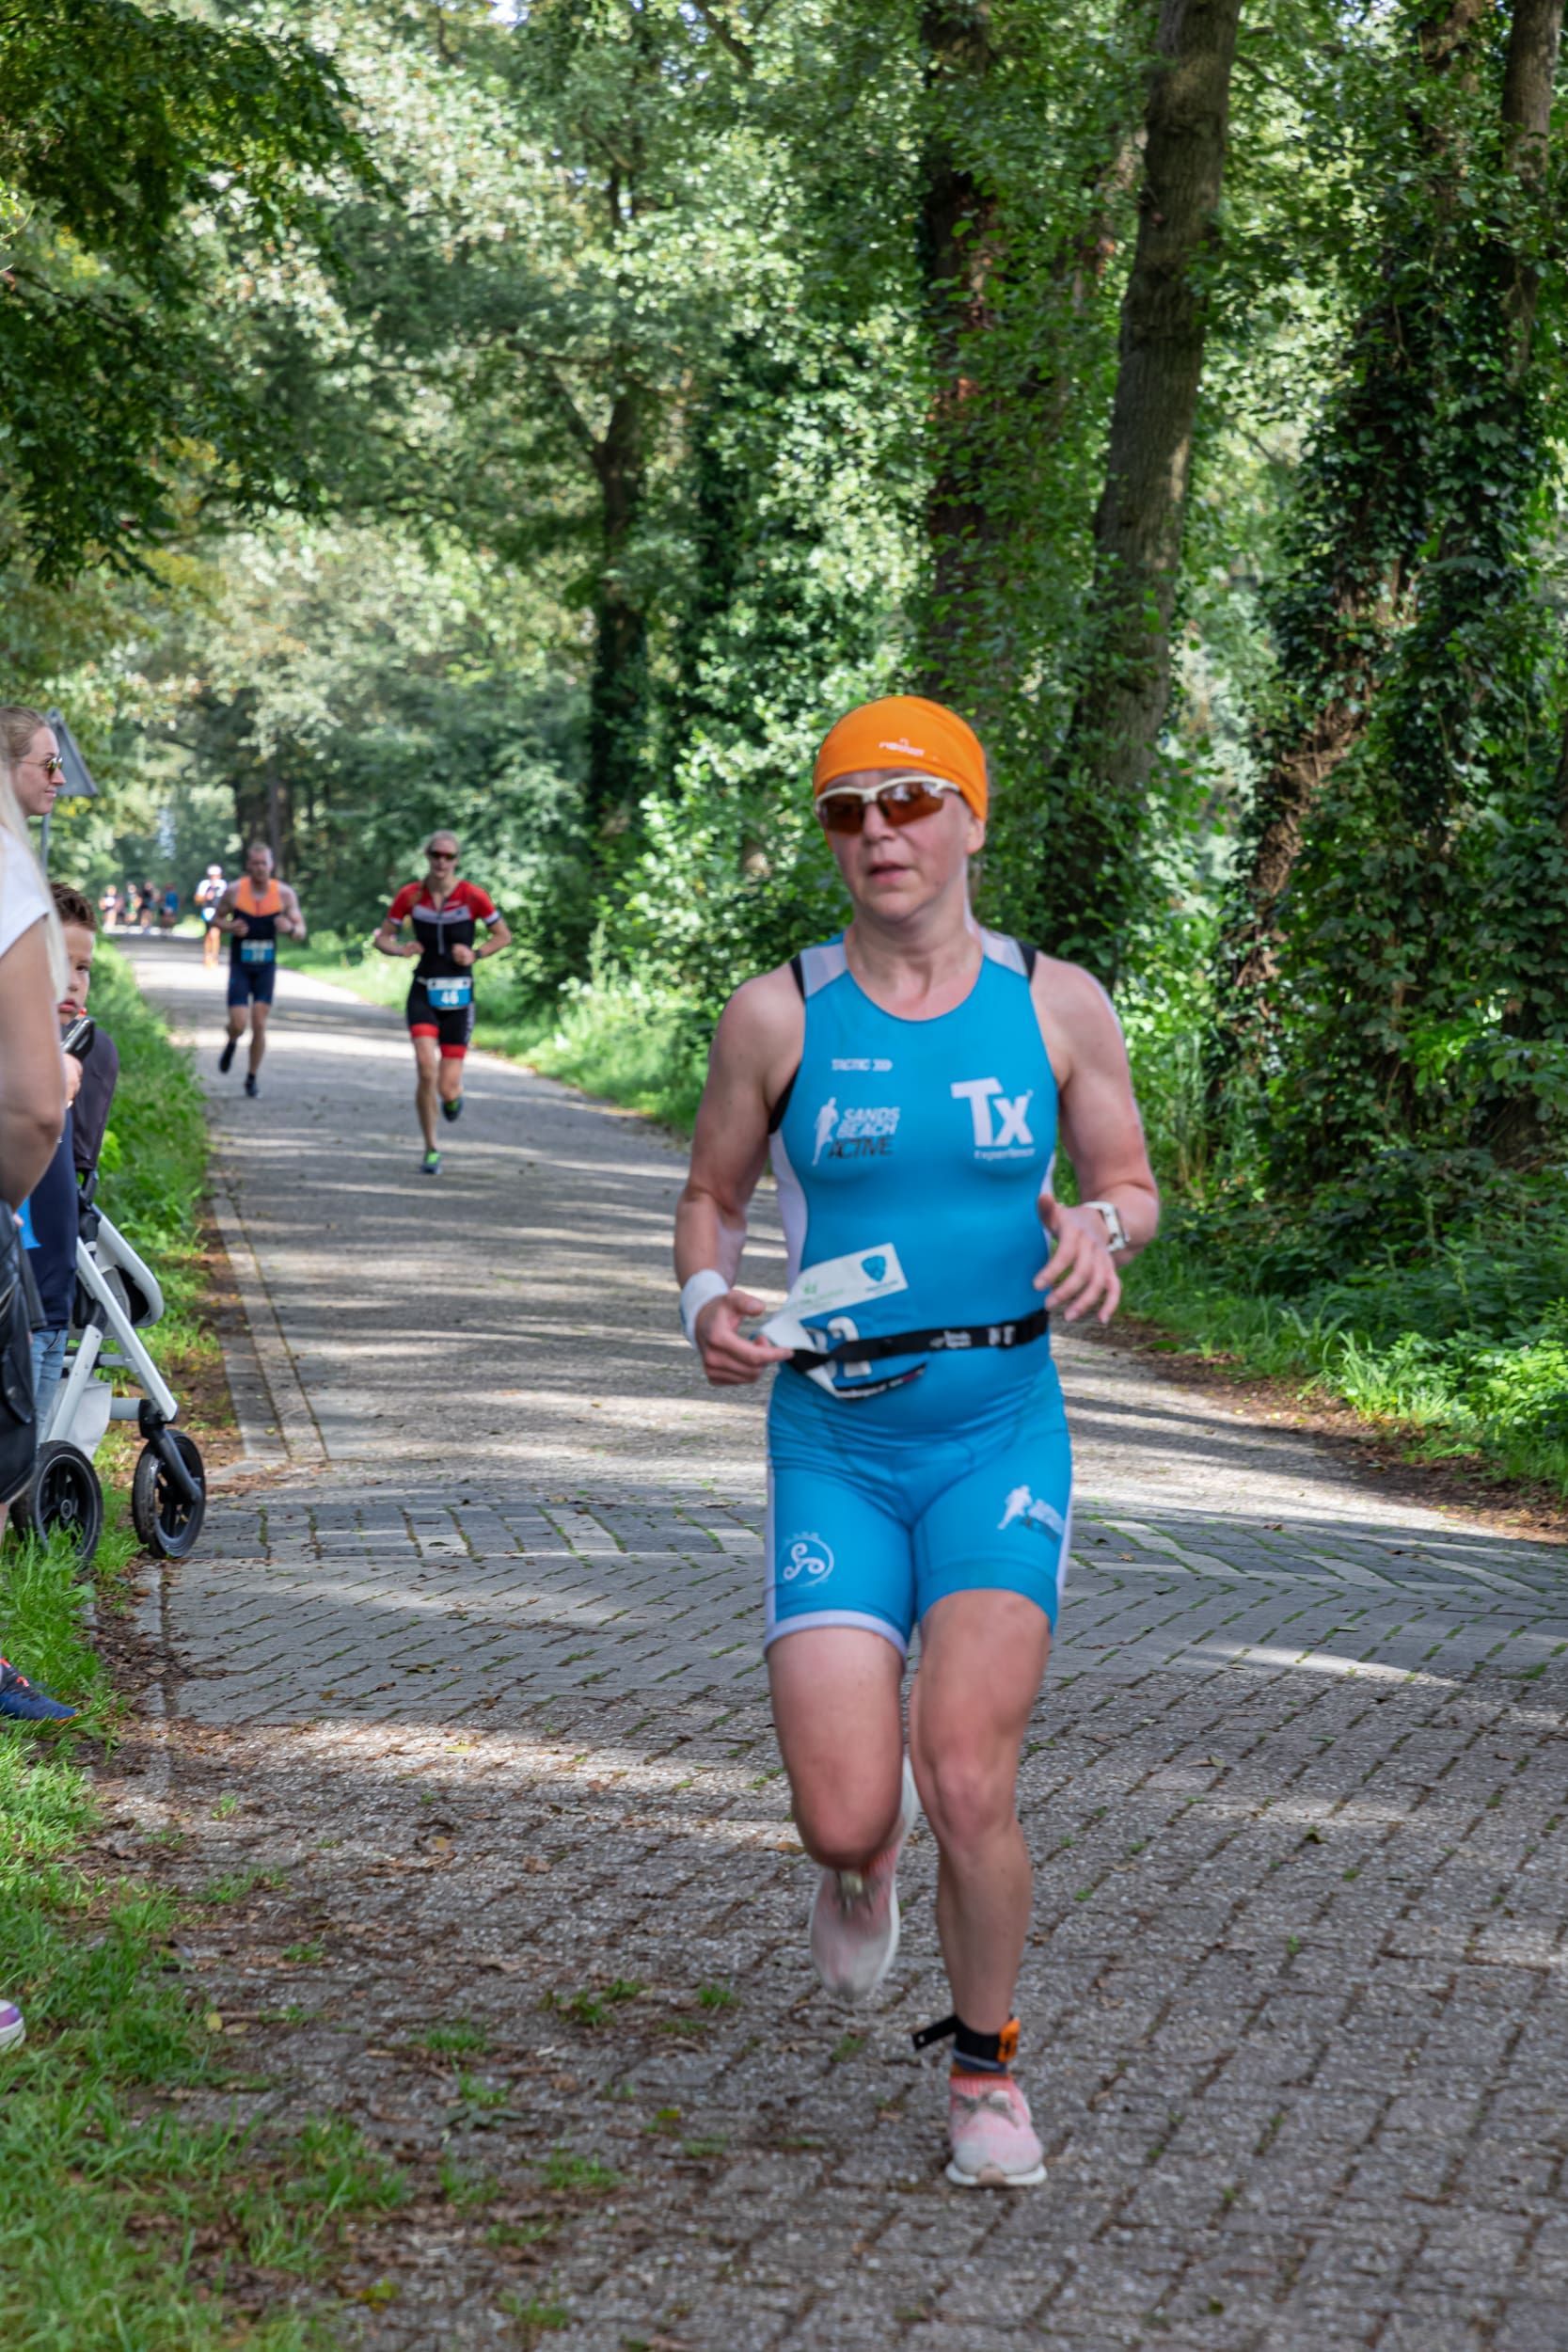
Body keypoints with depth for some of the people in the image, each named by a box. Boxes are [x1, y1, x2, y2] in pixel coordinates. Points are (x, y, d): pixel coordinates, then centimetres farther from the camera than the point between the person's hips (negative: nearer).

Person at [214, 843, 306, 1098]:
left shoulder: (284, 893, -6)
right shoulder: (234, 891, -9)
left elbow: (301, 931, -1)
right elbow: (217, 918, 6)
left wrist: (291, 928, -26)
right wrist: (230, 927, -17)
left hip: (266, 967, 1)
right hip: (240, 967, -1)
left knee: (259, 1025, -2)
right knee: (238, 1024, -10)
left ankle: (252, 1078, 14)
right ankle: (232, 1044, 28)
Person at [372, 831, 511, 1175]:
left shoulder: (473, 896, -6)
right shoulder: (410, 896, -2)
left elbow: (503, 936, 5)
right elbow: (382, 938, 8)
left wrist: (476, 955, -12)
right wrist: (400, 949, -14)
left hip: (459, 996, -1)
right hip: (423, 992, 1)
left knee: (447, 1089, -5)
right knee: (426, 1070, -20)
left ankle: (453, 1094, 36)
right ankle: (431, 1149, -1)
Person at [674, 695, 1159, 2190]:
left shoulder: (1055, 1003, 2)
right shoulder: (777, 1014, 0)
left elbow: (1130, 1180, 13)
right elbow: (711, 1195, 12)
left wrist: (1100, 1228, -10)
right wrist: (709, 1302, -9)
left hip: (1001, 1431, 0)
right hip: (832, 1440, 0)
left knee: (965, 1782, -15)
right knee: (843, 1824, -9)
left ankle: (984, 2064, 14)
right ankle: (862, 1863, 33)